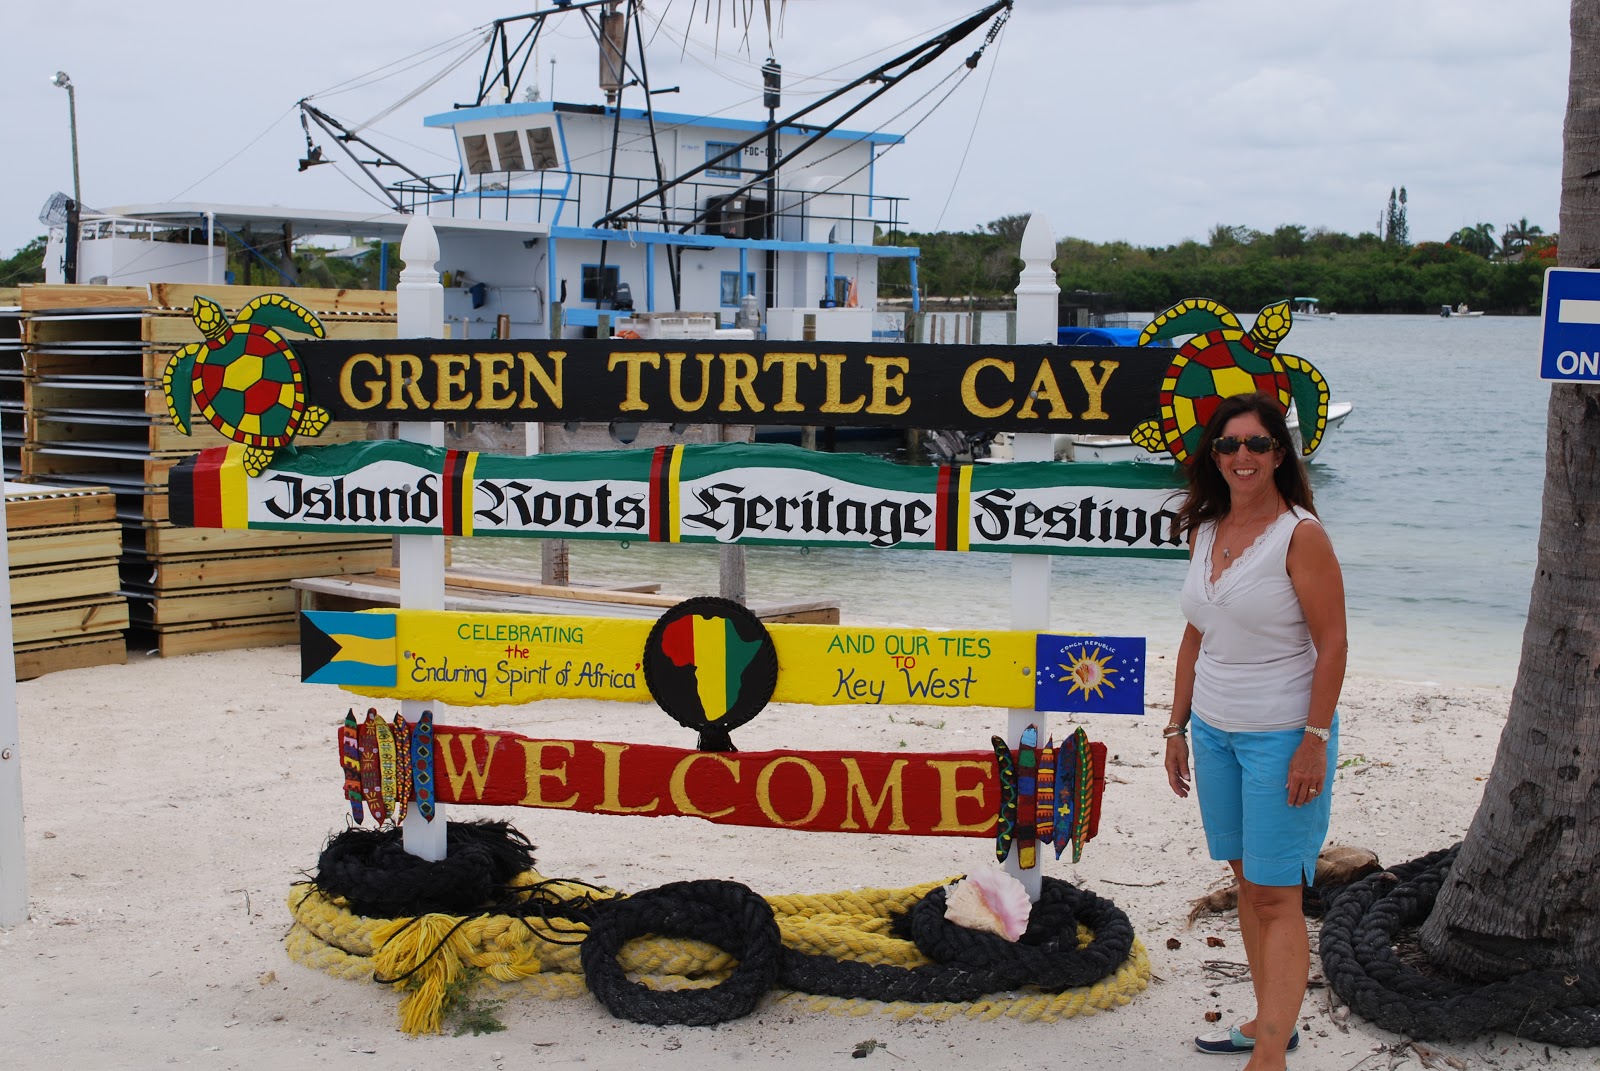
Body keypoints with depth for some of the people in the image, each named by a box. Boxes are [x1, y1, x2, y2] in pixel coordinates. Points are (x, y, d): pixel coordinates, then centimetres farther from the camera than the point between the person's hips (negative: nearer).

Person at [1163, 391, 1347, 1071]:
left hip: (1281, 735, -7)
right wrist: (1178, 726, 13)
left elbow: (1332, 644, -14)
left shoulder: (1300, 534, -13)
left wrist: (1314, 743, -17)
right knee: (1246, 880, 13)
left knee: (1277, 898, -4)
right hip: (1214, 729, 7)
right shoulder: (1206, 531, 7)